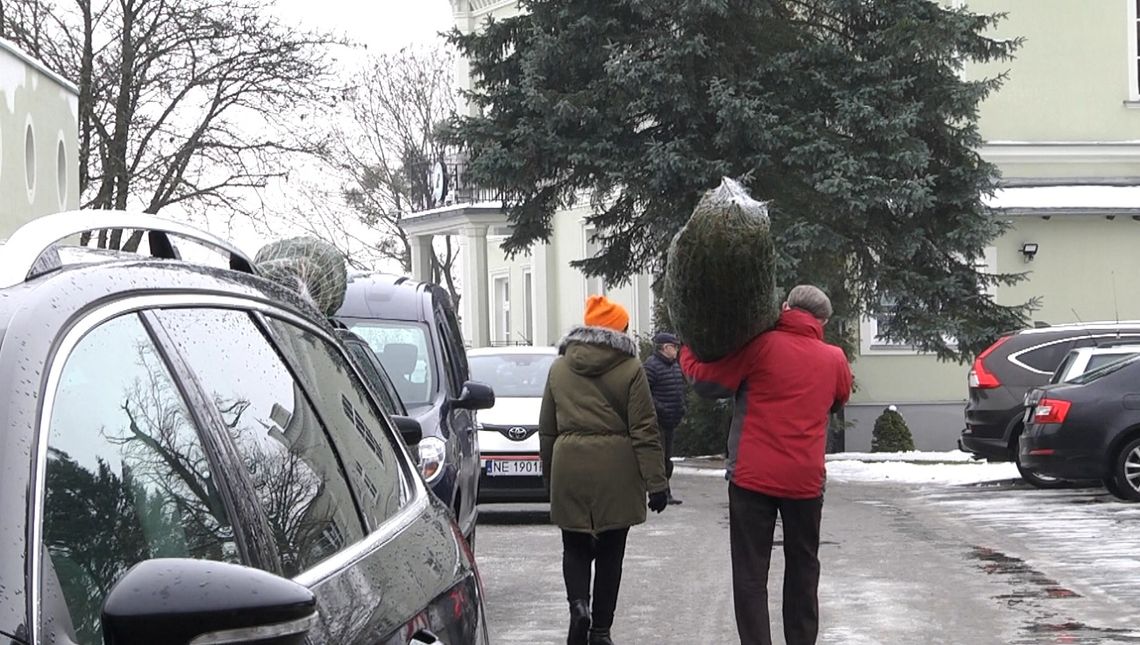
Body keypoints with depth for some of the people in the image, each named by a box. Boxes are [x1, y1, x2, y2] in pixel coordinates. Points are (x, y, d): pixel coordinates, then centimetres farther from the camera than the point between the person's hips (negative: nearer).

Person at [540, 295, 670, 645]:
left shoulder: (559, 368, 7)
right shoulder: (630, 370, -5)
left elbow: (547, 428, 12)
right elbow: (644, 431, -8)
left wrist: (549, 473, 21)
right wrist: (656, 482, -5)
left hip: (569, 467, 2)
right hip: (615, 471, -2)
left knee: (575, 547, 13)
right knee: (609, 552, 9)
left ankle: (578, 603, -13)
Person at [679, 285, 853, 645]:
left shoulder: (760, 345, -6)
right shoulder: (835, 359, 6)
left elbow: (706, 382, -3)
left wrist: (689, 351, 14)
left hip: (754, 478, -3)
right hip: (805, 480, 3)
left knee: (750, 574, 0)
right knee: (803, 570, 15)